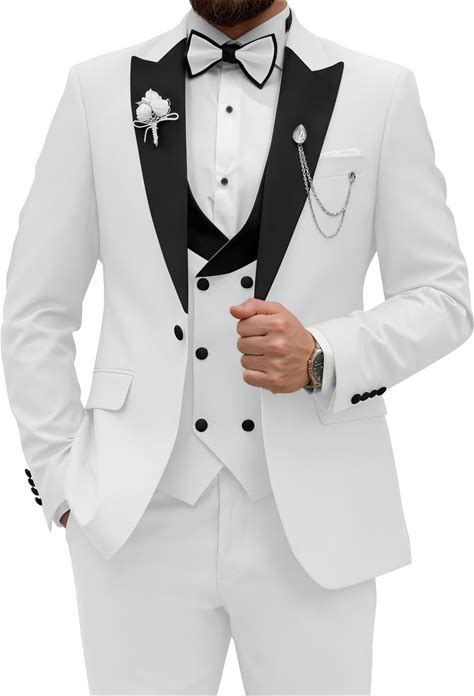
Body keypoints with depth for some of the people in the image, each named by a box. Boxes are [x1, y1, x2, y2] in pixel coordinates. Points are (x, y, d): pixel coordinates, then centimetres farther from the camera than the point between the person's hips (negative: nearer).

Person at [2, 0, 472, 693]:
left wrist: (321, 360, -14)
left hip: (313, 523, 0)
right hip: (142, 517, 1)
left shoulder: (381, 93, 0)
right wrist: (65, 488, 2)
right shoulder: (99, 90, 3)